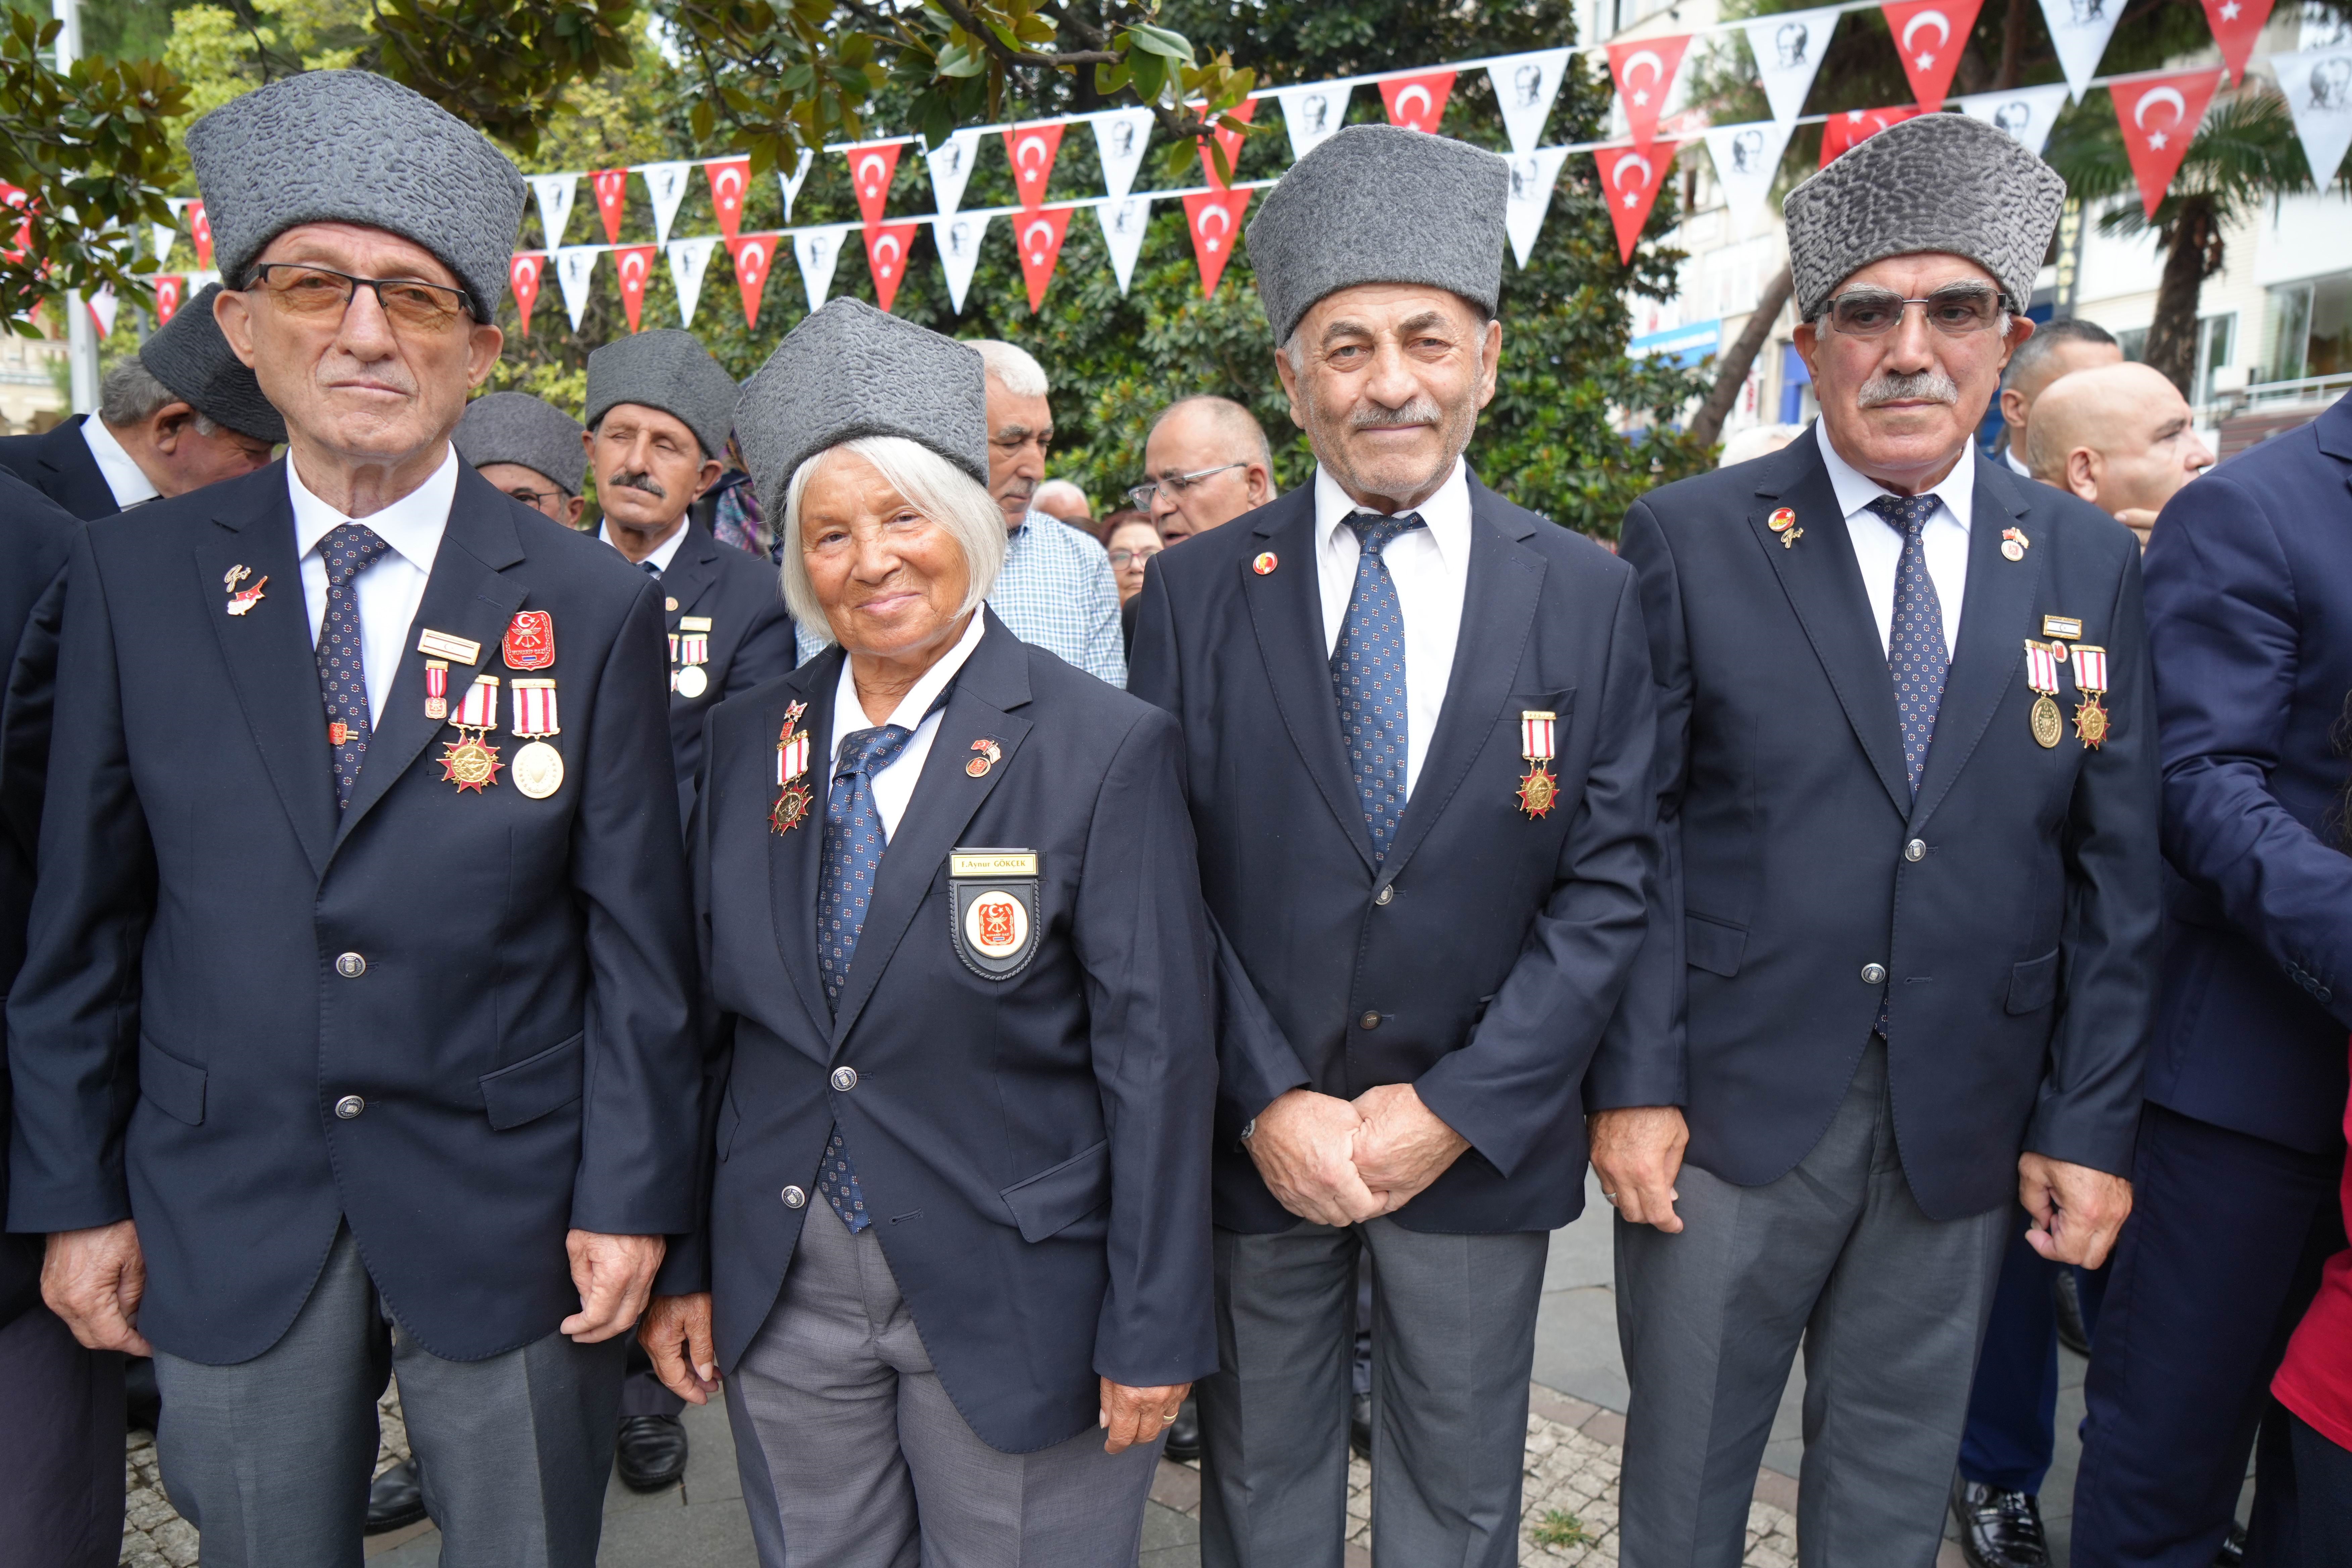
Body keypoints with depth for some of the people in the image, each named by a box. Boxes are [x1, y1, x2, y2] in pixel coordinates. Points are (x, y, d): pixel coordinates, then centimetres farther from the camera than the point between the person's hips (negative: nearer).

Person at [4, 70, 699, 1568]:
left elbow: (637, 931, -6)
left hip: (508, 1218, -1)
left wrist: (631, 1200, -6)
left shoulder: (597, 605, -7)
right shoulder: (133, 578, -1)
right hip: (222, 1229, 2)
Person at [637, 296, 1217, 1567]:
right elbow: (708, 1017, 6)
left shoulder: (1106, 748, -13)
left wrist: (1154, 1331, -10)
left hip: (1010, 1305, -4)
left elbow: (1158, 1054, -12)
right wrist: (684, 1266, 8)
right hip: (781, 1294, 4)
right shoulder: (750, 739, 2)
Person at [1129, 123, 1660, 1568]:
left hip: (1481, 1144, 1)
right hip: (1250, 1136, 0)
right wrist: (1268, 1101, -12)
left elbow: (1611, 879, -6)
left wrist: (1456, 1107, -12)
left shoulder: (1590, 595, -4)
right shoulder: (1197, 591, -4)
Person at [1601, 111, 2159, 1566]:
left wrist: (2091, 1122, 1)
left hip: (1969, 1124, 3)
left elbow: (2116, 872, 4)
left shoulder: (2089, 562, 4)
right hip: (1733, 1104, -2)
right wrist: (1636, 1084, -10)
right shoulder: (1691, 539, -5)